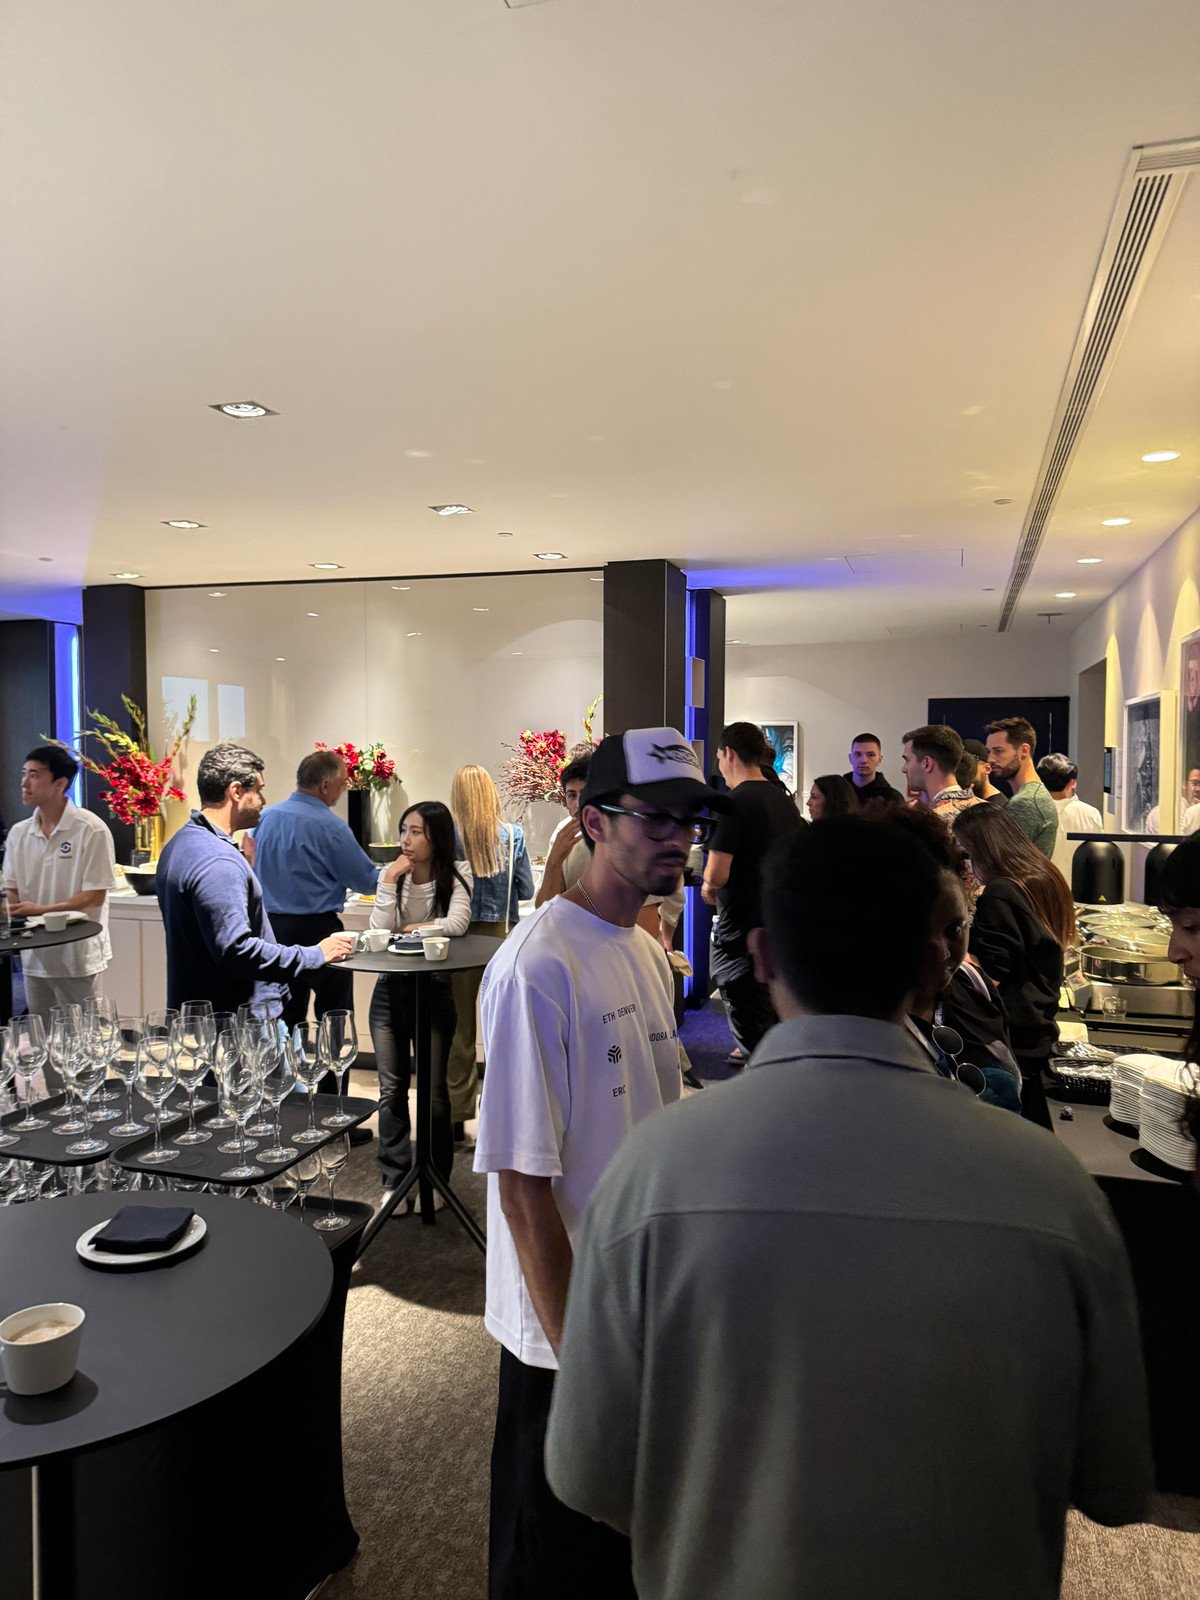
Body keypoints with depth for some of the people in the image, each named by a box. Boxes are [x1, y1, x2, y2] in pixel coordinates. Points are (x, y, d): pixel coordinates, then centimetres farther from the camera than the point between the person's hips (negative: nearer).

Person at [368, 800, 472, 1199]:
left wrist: (414, 928, -9)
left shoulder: (456, 875, -5)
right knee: (391, 1090, 7)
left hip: (434, 991, -3)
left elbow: (457, 924, -20)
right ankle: (394, 1181, 19)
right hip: (390, 990, 3)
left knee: (433, 1092, 3)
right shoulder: (392, 872, 1)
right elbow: (379, 930, -9)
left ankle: (434, 1181, 19)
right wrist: (390, 881, -15)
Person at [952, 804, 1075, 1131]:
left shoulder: (998, 895, -21)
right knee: (1034, 1126, 20)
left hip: (1011, 1035, -9)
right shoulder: (1045, 878, 6)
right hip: (1039, 1025, 9)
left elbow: (991, 976, -21)